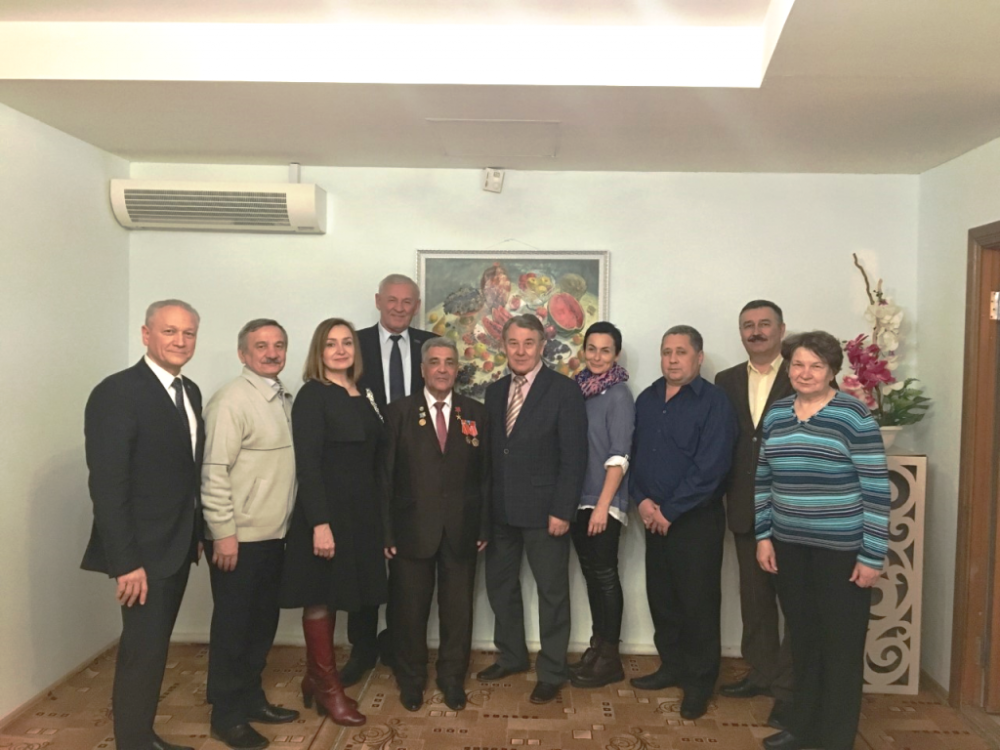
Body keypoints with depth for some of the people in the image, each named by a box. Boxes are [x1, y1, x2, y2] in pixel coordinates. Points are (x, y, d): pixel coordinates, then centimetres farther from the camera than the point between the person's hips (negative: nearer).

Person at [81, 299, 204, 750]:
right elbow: (107, 486, -20)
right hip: (143, 551, -7)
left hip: (177, 546, 8)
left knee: (154, 648, 17)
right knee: (142, 652, 1)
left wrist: (197, 533, 10)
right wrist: (126, 562, -21)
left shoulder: (189, 392, 9)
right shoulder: (117, 393, -16)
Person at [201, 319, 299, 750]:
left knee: (263, 623, 18)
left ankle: (251, 699, 34)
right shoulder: (231, 400, -15)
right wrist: (223, 533, -18)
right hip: (238, 538, -7)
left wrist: (285, 522, 11)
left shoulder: (284, 400, 9)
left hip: (272, 535, 8)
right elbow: (214, 471, -18)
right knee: (232, 627, 6)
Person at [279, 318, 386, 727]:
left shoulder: (363, 397, 10)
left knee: (332, 595, 15)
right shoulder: (312, 395, -10)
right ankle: (327, 686, 19)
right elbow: (307, 463, -17)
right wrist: (320, 523, -22)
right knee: (319, 595, 6)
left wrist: (377, 516, 6)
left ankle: (315, 678, 28)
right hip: (326, 510, -7)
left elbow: (374, 457, 10)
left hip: (360, 510, 7)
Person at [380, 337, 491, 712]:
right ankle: (411, 678, 31)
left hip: (461, 530, 2)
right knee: (409, 609, 11)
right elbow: (386, 476, -4)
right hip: (413, 528, -1)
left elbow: (485, 475, 4)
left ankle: (452, 678, 31)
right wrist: (386, 530, -7)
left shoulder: (476, 413, 4)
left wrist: (484, 527, 0)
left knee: (458, 608, 12)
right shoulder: (399, 412, -1)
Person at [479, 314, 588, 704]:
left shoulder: (564, 390, -9)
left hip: (543, 509, -6)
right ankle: (510, 656, 37)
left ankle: (551, 671, 23)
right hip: (500, 509, 6)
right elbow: (489, 451, 9)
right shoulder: (495, 391, 8)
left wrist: (562, 511, -16)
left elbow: (574, 457, -12)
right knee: (500, 584, 18)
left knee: (552, 592, 7)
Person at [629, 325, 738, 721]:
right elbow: (633, 453, 9)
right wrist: (642, 500, -6)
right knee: (661, 596, 14)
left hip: (696, 519, -6)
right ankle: (672, 665, 31)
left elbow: (710, 467, -18)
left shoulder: (714, 402, -11)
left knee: (697, 601, 3)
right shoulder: (646, 400, 8)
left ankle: (699, 682, 19)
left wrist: (670, 511, -16)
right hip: (654, 518, 6)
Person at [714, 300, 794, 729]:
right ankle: (762, 672, 30)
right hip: (745, 507, 5)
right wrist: (726, 493, -1)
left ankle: (789, 688, 14)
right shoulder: (726, 381, 8)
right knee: (754, 595, 15)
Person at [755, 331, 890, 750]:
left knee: (841, 645, 7)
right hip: (789, 545, 5)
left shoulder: (854, 417, -11)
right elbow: (763, 480, 11)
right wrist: (763, 536, 7)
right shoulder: (775, 415, 5)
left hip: (842, 549, -4)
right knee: (803, 639, 15)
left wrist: (873, 556, -12)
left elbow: (876, 490, -11)